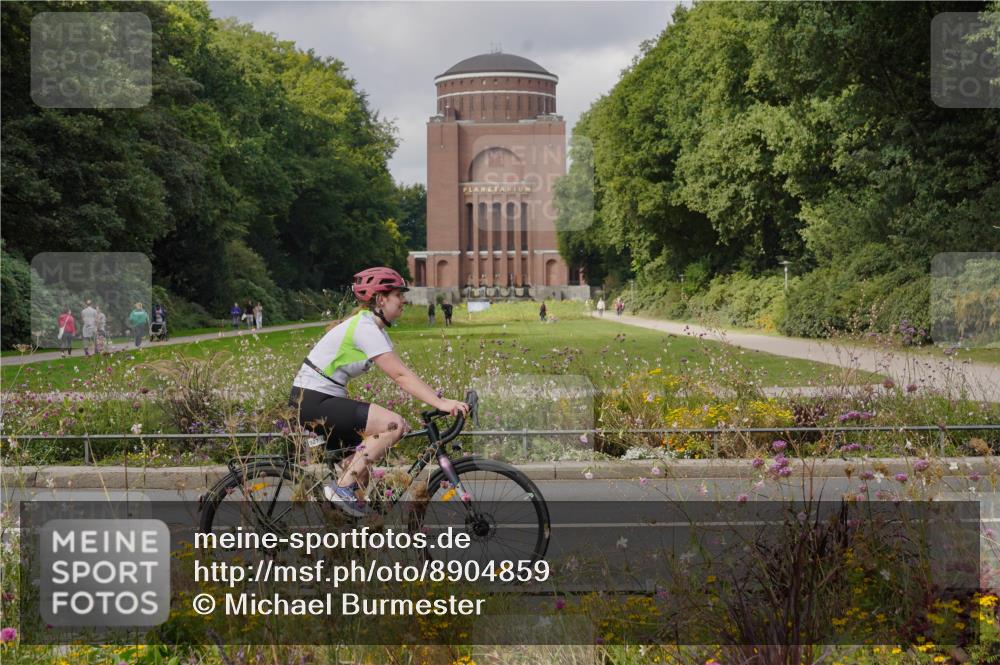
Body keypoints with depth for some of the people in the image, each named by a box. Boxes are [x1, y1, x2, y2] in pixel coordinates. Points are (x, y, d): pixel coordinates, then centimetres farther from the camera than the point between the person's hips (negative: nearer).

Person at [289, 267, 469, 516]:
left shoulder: (373, 327, 13)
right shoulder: (364, 328, -17)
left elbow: (401, 374, 9)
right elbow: (400, 376, -25)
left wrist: (441, 399, 1)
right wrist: (441, 403, -30)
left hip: (324, 401, 10)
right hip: (313, 401, -10)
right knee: (393, 424, -21)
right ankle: (342, 487, -16)